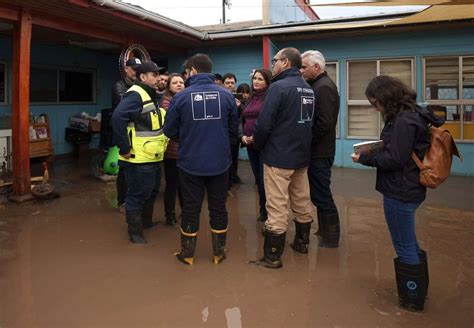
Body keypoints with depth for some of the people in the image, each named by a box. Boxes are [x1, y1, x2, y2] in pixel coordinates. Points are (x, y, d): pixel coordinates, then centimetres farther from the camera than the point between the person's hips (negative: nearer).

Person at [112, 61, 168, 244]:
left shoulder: (151, 95, 15)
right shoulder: (135, 95, -16)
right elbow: (118, 118, -30)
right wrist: (125, 148, -26)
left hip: (152, 157, 10)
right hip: (139, 158, -10)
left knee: (152, 192, 22)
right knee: (137, 195, 2)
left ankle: (146, 221, 41)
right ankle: (135, 232, 16)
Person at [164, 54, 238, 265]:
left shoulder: (181, 97, -9)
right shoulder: (226, 95, -5)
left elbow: (169, 131, -4)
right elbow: (234, 129, 1)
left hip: (190, 163, -1)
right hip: (220, 162, 1)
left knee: (191, 208, 12)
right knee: (218, 207, 15)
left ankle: (187, 253, 26)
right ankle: (219, 252, 27)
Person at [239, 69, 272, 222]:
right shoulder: (251, 98, 15)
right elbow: (242, 120, 17)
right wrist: (242, 136, 0)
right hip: (250, 145, 7)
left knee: (265, 179, -5)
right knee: (258, 179, 14)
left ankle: (270, 212, 9)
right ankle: (263, 210, 27)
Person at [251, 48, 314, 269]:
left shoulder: (278, 87, -14)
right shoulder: (309, 89, 9)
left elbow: (263, 123, -19)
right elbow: (310, 121, 10)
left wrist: (258, 144, -1)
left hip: (279, 156, -8)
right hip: (302, 155, 8)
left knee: (277, 207, -2)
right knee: (302, 202, 18)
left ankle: (272, 257, 7)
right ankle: (302, 242, 35)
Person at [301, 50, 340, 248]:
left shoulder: (324, 87, -16)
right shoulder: (319, 85, 14)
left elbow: (323, 123, -24)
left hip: (319, 152, -10)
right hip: (318, 150, 10)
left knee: (321, 195, 0)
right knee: (320, 193, 18)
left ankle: (330, 237, 14)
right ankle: (325, 231, 31)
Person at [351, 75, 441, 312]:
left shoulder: (403, 121, -21)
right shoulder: (411, 115, 10)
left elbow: (395, 159, -21)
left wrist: (364, 159, -11)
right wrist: (375, 150, 3)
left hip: (400, 192, -10)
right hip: (409, 189, 10)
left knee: (404, 247, 6)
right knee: (409, 243, 23)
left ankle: (412, 300, 23)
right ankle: (418, 290, 40)